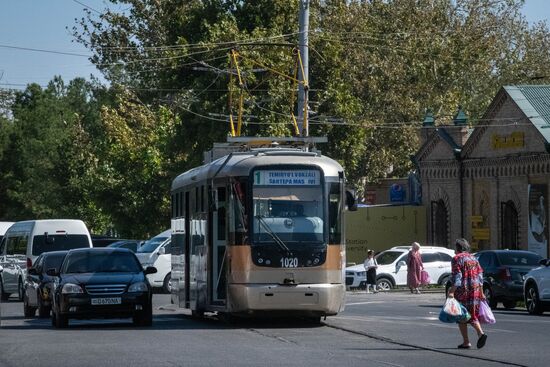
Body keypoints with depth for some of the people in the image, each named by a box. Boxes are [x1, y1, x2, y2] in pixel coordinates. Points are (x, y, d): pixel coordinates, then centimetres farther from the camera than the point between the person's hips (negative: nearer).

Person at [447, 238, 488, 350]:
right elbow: (480, 277, 12)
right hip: (475, 290, 6)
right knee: (472, 315, 13)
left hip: (462, 291, -6)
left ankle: (466, 342, 2)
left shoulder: (457, 259, -6)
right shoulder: (473, 259, 14)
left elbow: (457, 277, -15)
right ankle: (480, 333, -11)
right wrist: (481, 293, 17)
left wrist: (451, 291, -18)